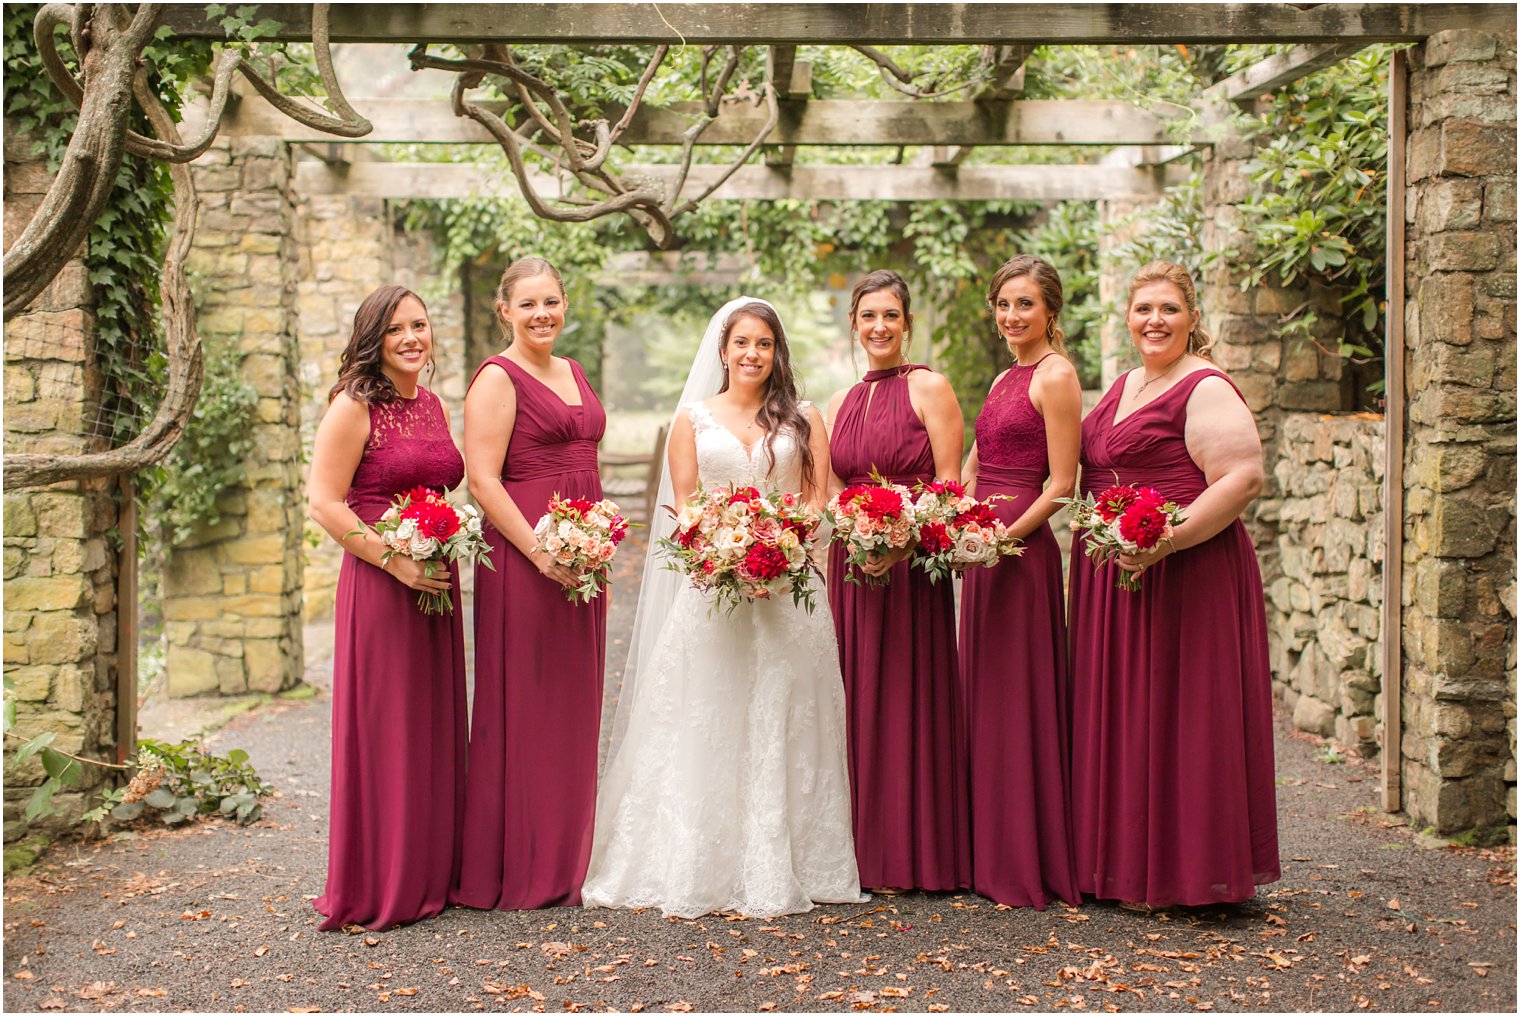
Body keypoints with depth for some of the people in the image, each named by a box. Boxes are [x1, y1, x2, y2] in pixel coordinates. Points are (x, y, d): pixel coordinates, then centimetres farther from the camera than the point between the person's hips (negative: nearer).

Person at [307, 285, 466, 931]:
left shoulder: (432, 405, 14)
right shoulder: (354, 407, -8)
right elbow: (324, 503, -12)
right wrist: (395, 561, -18)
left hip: (436, 586, 7)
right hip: (378, 585, -7)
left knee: (433, 727, 11)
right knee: (383, 731, -2)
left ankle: (429, 874, 23)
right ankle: (375, 890, 9)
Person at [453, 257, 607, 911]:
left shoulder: (573, 374, 18)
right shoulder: (497, 379, -6)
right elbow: (482, 479, -14)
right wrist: (541, 551, -19)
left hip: (579, 560, 8)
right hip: (522, 559, -8)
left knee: (573, 707, 11)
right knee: (520, 706, -3)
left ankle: (564, 862, 22)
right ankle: (514, 871, 7)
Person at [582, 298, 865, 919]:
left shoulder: (803, 419, 10)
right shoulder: (693, 417, 11)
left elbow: (817, 501, 3)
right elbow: (682, 504, 4)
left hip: (787, 586, 0)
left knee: (778, 725, 1)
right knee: (702, 724, -2)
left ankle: (776, 869, 7)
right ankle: (696, 865, 5)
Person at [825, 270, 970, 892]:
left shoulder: (929, 388, -2)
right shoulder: (841, 404, 15)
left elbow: (949, 486, -8)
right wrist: (849, 528, -3)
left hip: (912, 562, -5)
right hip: (851, 565, 6)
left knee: (909, 697, -2)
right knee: (856, 697, 7)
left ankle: (917, 853, 8)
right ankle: (863, 852, 16)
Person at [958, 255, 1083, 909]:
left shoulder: (1055, 376, -8)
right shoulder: (1004, 379, 18)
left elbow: (1061, 485, -14)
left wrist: (1006, 535, -23)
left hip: (1023, 553, -9)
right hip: (982, 549, 9)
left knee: (1020, 700, -4)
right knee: (982, 696, 12)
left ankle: (1031, 864, 6)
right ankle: (991, 855, 21)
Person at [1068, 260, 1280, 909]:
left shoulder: (1206, 389, -10)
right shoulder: (1124, 387, 17)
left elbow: (1243, 479, -19)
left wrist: (1167, 540, -26)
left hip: (1185, 577, -9)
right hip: (1113, 578, 9)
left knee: (1175, 714, -4)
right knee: (1120, 713, 12)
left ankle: (1183, 872, 7)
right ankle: (1124, 864, 22)